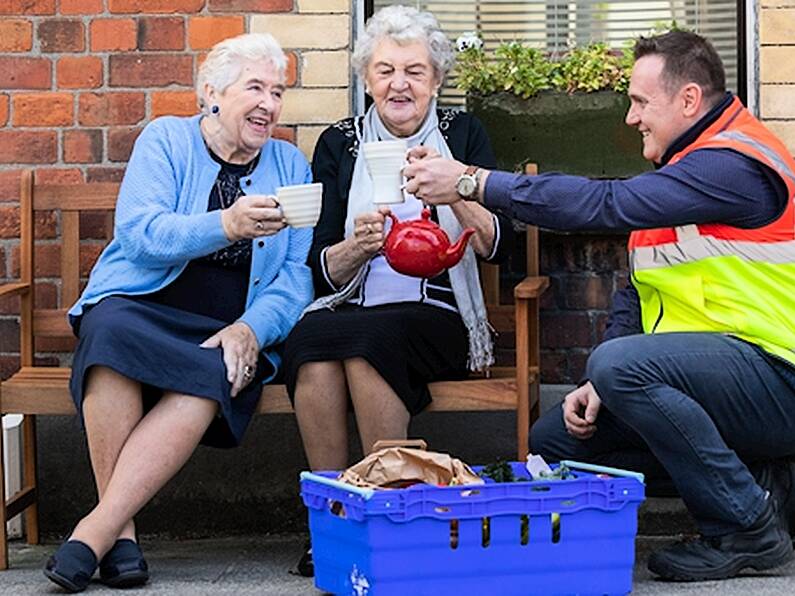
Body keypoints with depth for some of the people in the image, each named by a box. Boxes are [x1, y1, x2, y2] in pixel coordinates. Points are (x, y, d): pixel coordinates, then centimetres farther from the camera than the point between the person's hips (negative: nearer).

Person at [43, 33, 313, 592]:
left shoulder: (290, 164, 15)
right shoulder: (167, 139, 7)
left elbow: (297, 275, 7)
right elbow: (139, 234, -10)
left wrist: (253, 328, -13)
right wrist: (226, 226, -27)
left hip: (234, 331, 1)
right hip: (144, 308, -1)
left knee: (214, 375, -35)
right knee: (113, 332, -37)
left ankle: (98, 526, -33)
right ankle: (121, 531, -33)